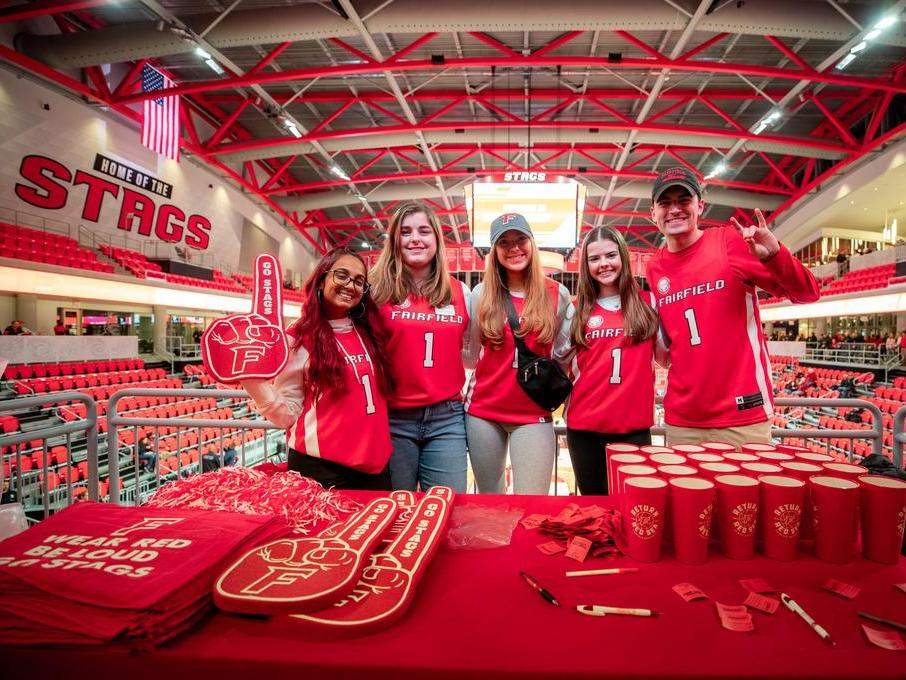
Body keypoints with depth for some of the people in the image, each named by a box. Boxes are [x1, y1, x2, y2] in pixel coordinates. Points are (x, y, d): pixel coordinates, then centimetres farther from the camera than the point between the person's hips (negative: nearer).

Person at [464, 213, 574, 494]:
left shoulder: (557, 294, 0)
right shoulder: (481, 294, 2)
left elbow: (562, 349, 8)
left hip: (533, 414, -1)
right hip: (483, 410, 2)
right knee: (488, 498, 16)